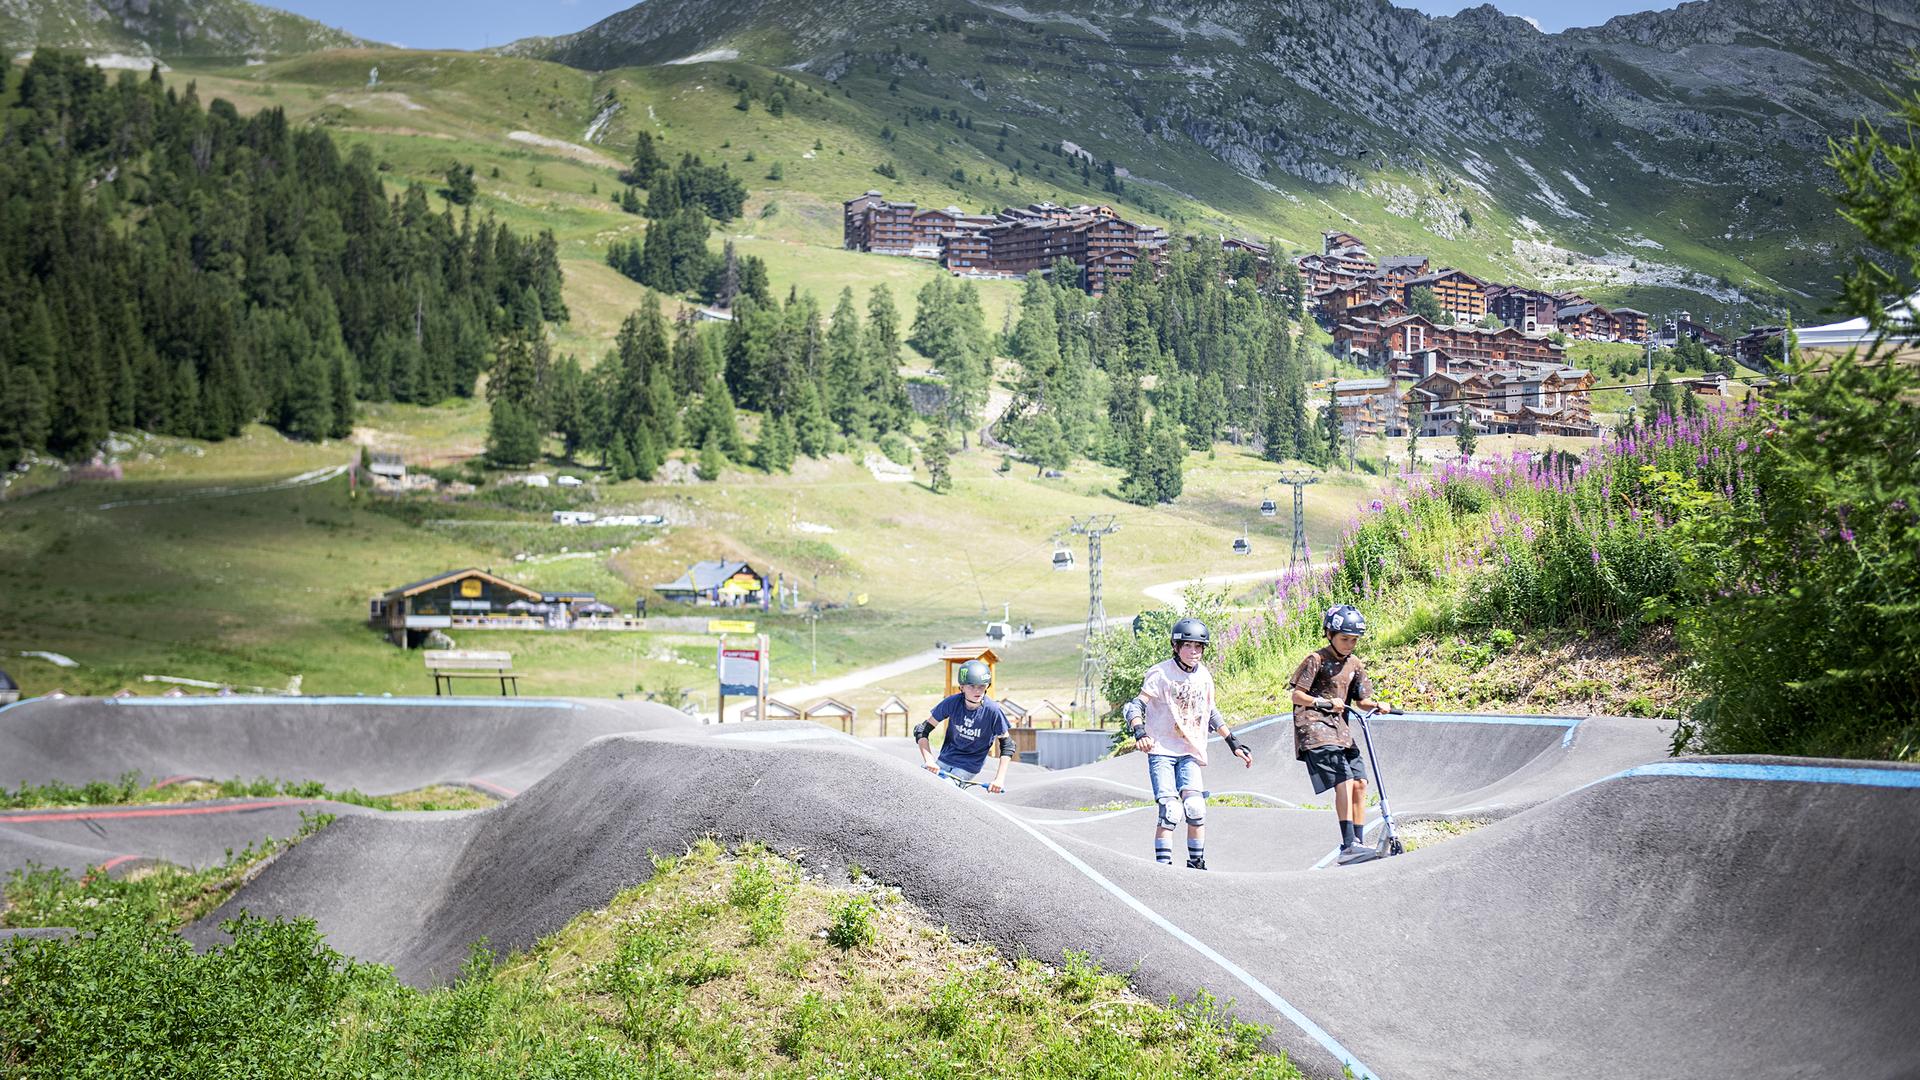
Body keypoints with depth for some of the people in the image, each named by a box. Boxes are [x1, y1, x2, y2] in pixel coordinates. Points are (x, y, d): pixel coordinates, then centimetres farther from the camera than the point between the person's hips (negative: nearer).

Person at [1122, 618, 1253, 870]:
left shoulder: (1204, 676, 7)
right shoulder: (1161, 674, -9)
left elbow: (1210, 712, 21)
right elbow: (1135, 706, -14)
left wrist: (1233, 743, 21)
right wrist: (1140, 734, -33)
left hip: (1189, 753, 4)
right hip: (1161, 751, -4)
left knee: (1195, 809, -13)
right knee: (1170, 810, -17)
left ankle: (1196, 864, 2)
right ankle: (1163, 866, -12)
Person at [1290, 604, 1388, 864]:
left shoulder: (1355, 665, 14)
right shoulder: (1316, 660, -6)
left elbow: (1362, 701, 14)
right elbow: (1297, 696, -8)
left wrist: (1376, 705, -7)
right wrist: (1324, 702, -21)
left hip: (1340, 728, 7)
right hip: (1314, 728, -7)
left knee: (1359, 783, -2)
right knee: (1344, 781, -19)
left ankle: (1357, 843, 6)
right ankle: (1349, 845, -23)